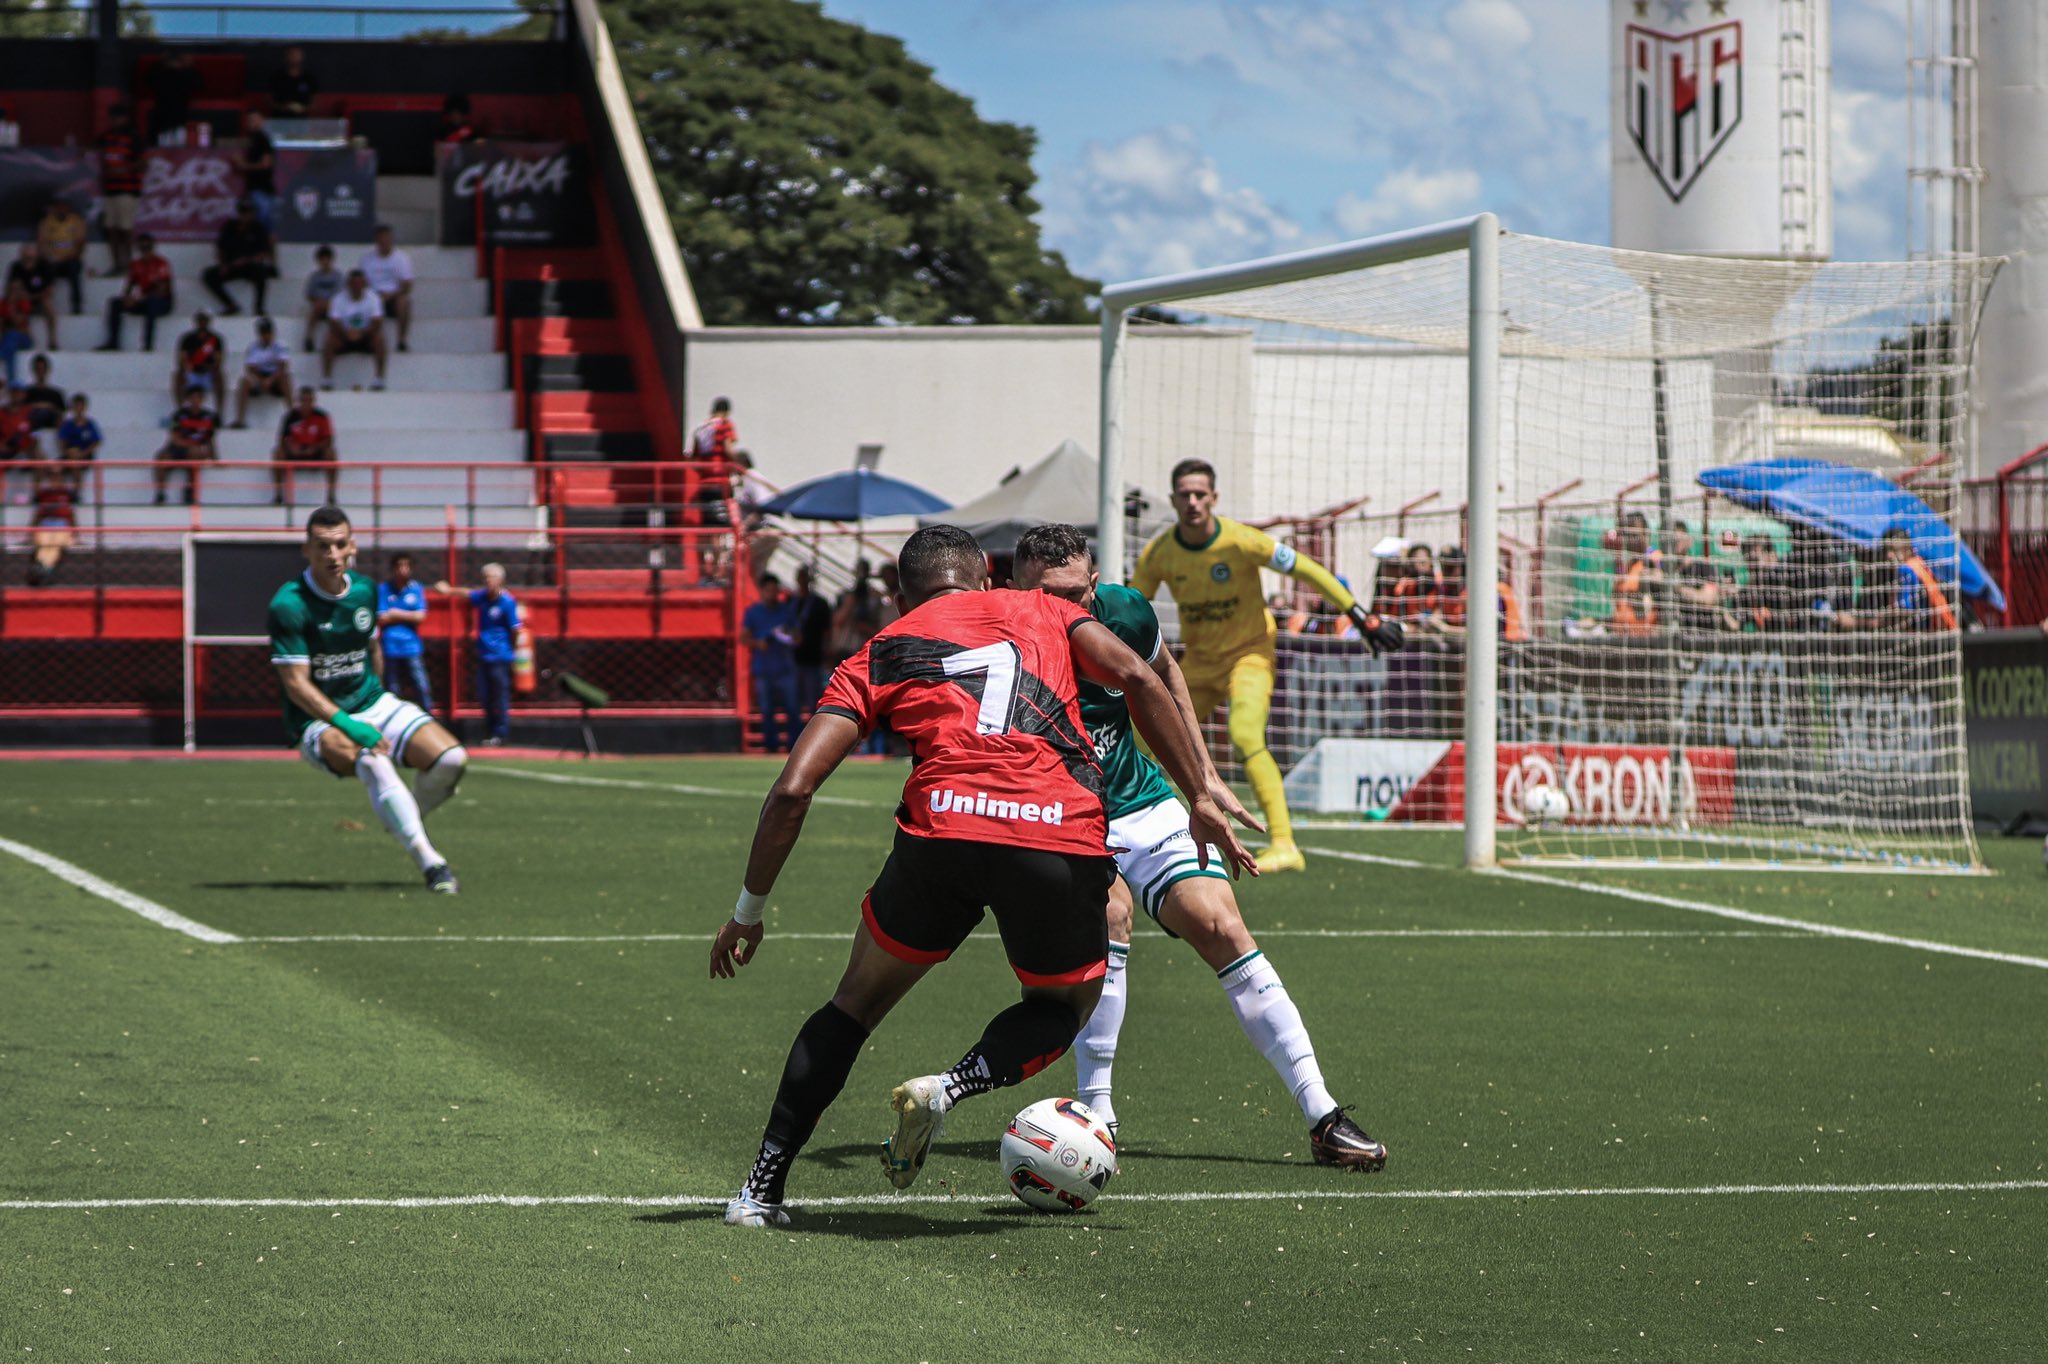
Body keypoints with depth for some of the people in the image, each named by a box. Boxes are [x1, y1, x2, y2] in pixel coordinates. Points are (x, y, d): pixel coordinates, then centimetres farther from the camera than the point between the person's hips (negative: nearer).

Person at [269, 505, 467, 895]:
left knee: (451, 758, -14)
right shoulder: (289, 605, -16)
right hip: (317, 721, -6)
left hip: (373, 703, 6)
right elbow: (296, 684, -19)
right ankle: (430, 863, -41)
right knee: (372, 760, -38)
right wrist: (348, 725, -28)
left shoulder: (364, 590, 4)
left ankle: (407, 821, 16)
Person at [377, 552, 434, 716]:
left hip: (412, 648, 0)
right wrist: (408, 616, -4)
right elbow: (381, 619, -6)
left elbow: (420, 617, -4)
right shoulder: (383, 589, 0)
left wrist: (396, 614, -5)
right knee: (393, 691, 6)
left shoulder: (416, 589, 4)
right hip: (390, 649, 0)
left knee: (422, 688, -8)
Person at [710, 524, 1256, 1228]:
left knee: (858, 1002, 23)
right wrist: (1199, 798, 10)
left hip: (943, 825, 0)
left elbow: (792, 792, 13)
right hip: (1062, 838, 0)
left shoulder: (877, 656, 23)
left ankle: (761, 1189, 17)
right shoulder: (1040, 611, 25)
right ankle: (951, 1086, -1)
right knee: (1064, 1004, 27)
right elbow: (1136, 677, 7)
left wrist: (749, 910, 22)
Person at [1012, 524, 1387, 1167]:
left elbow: (1163, 674, 11)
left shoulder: (1124, 613, -12)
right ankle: (1095, 1110, -17)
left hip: (1145, 809, 4)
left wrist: (1203, 776, 15)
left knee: (1220, 927, -12)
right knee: (1110, 912, -32)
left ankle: (1323, 1117, -11)